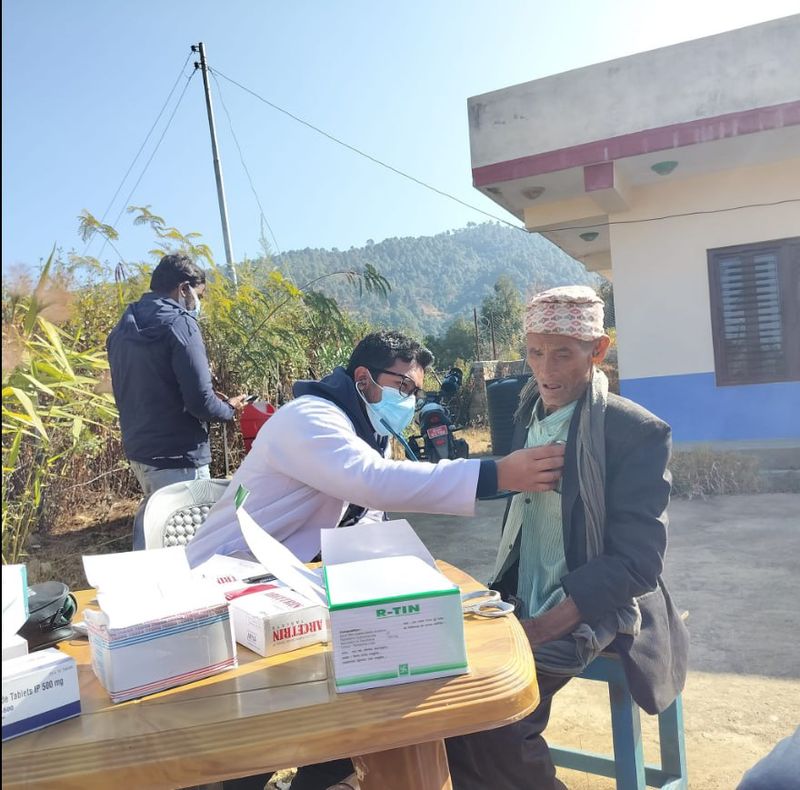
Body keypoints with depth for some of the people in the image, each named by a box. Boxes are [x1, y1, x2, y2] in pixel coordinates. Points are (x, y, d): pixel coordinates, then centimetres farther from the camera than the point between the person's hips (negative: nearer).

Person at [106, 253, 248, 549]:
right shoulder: (179, 324, -15)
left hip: (137, 450, 9)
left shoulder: (122, 329, 10)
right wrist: (230, 408, -1)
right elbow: (200, 401, -19)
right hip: (177, 457, -8)